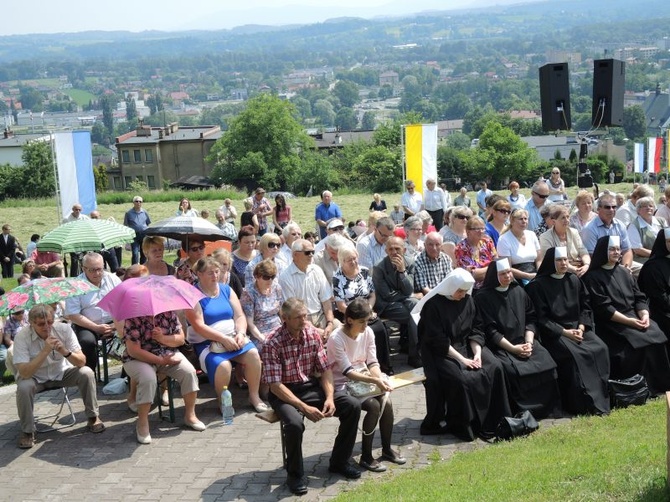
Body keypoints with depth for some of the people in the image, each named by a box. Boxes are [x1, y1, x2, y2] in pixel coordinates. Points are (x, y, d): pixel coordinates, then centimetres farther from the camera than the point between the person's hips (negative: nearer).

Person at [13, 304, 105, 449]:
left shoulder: (64, 329, -19)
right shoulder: (22, 337, -24)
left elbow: (82, 362, -19)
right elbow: (24, 373, -33)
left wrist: (65, 352, -39)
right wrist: (45, 351, -40)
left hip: (61, 373, 2)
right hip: (34, 377, -2)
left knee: (86, 373, -23)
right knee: (23, 387, -33)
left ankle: (93, 418, -4)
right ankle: (27, 431, -9)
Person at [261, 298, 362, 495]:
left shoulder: (313, 333, -5)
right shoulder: (273, 343, -21)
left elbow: (325, 369, 1)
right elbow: (275, 385, -22)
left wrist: (329, 397, -15)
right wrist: (304, 407, -28)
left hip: (311, 386, 5)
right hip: (285, 392, -5)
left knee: (353, 405, -11)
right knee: (294, 423, -36)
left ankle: (339, 461, 7)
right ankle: (295, 474, -8)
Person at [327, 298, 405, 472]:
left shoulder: (367, 332, -4)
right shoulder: (336, 339, -22)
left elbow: (372, 362, -2)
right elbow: (347, 372, -24)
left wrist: (380, 379, -23)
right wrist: (375, 381, -33)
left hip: (364, 379, 6)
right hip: (343, 385, -6)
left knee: (387, 402, -19)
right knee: (374, 406, -27)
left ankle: (387, 449, 2)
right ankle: (366, 457, -12)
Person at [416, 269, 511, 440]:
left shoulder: (468, 300, 4)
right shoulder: (434, 304, -14)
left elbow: (476, 330, 5)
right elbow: (438, 341, -17)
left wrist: (477, 353, -12)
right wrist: (462, 359, -21)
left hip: (467, 347, 6)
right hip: (442, 352, -6)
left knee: (495, 367, -17)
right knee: (460, 378, -31)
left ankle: (492, 422, -7)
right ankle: (461, 425, -12)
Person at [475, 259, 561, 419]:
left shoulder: (519, 292, 10)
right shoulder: (483, 297, -6)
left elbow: (531, 319, 10)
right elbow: (490, 331, -10)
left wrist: (529, 342, -7)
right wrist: (513, 348, -15)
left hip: (523, 342, 5)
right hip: (499, 346, -5)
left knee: (546, 363, -20)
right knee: (512, 370, -32)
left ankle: (546, 407, -5)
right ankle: (522, 411, -14)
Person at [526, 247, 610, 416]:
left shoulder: (574, 280, 13)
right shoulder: (539, 285, -5)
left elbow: (586, 307, 13)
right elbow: (541, 318, -8)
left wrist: (581, 328, -5)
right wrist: (564, 332, -15)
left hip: (578, 328, 5)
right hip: (554, 333, -5)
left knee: (600, 348, -21)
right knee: (575, 354, -30)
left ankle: (602, 397, -14)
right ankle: (586, 403, -24)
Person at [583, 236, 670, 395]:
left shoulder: (624, 273, 18)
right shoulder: (593, 277, -4)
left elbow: (639, 298, 12)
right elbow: (603, 308, -12)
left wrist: (644, 315, -8)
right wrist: (628, 321, -18)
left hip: (635, 318, 6)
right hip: (611, 324, -6)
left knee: (656, 336, -20)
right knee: (641, 341, -27)